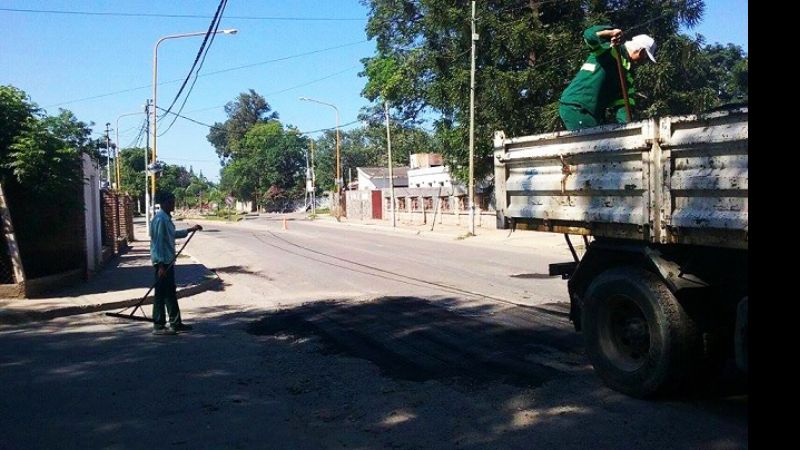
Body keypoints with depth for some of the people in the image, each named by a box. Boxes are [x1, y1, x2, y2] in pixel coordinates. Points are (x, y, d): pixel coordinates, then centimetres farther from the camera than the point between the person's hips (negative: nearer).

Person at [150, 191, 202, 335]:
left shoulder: (167, 218, 13)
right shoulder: (160, 219, -18)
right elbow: (158, 243, -21)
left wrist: (190, 229, 27)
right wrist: (161, 265, -23)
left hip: (168, 261, 10)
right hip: (162, 262, -10)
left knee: (170, 293, 15)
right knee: (161, 293, -3)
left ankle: (175, 323, 23)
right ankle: (158, 326, 4)